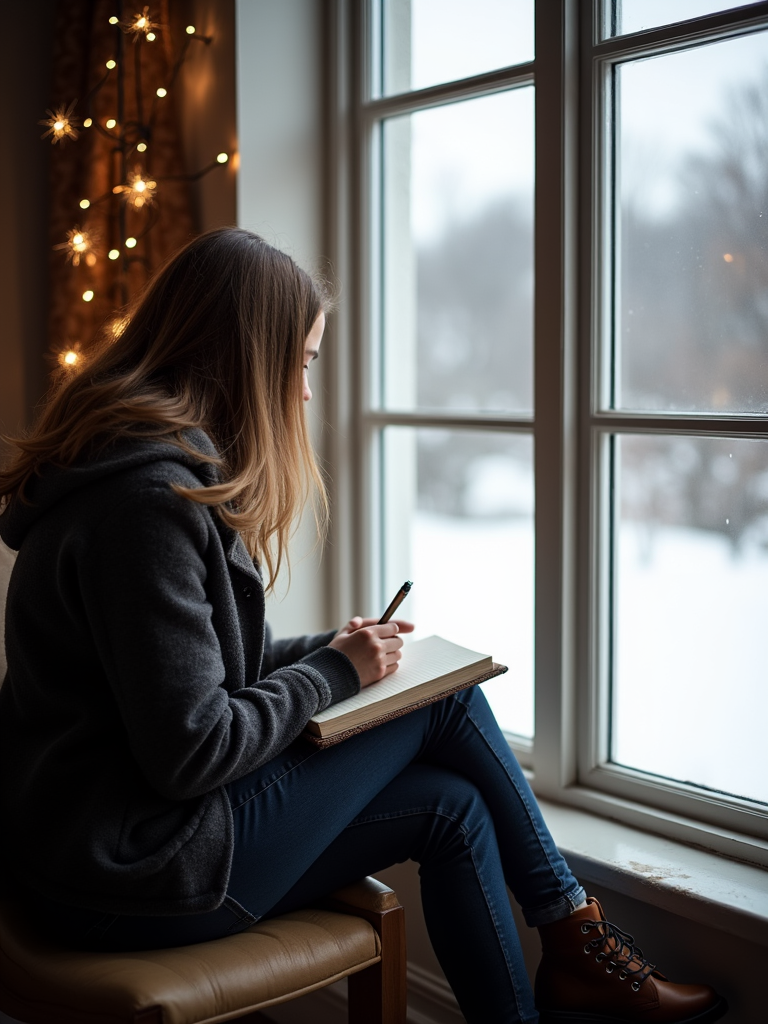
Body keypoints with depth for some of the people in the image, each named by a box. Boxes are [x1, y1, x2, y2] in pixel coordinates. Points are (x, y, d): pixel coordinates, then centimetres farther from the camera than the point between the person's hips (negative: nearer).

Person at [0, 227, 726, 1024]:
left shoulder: (147, 461, 10)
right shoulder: (149, 499, -23)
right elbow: (191, 752, -24)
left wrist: (329, 651, 6)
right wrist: (336, 671, -10)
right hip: (130, 875, -9)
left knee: (451, 804, 6)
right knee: (446, 698, -4)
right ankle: (574, 942, 14)